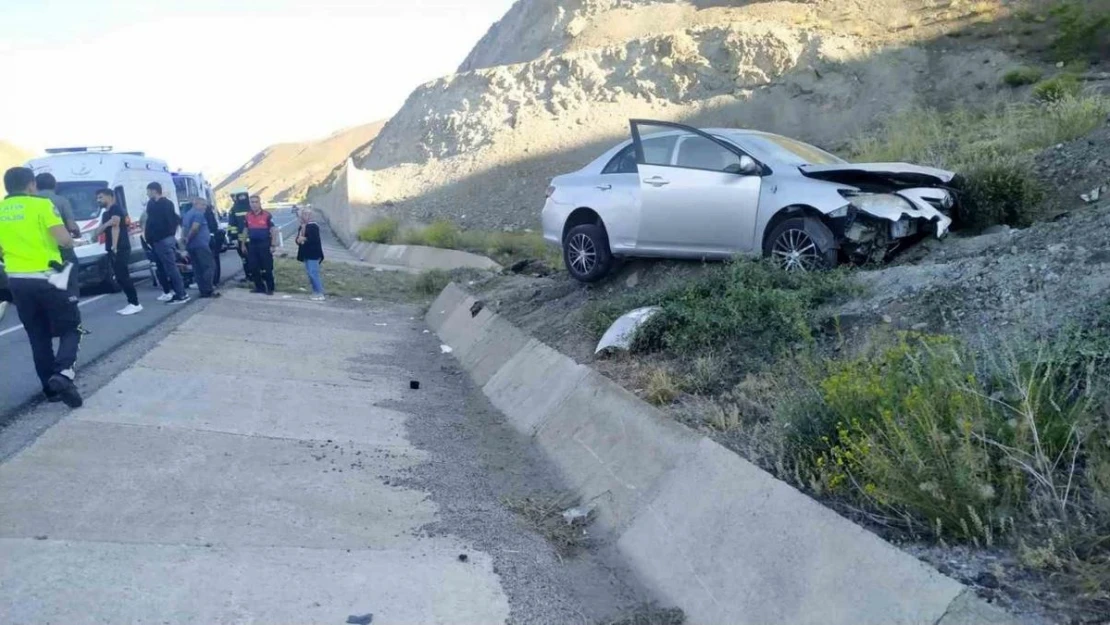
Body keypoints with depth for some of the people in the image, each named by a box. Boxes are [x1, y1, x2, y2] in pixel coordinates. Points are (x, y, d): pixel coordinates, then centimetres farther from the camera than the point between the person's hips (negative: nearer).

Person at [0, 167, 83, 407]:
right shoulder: (41, 205, -7)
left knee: (38, 336, 15)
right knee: (71, 328, 5)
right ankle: (63, 373, -19)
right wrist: (71, 241, 6)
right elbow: (64, 240, -16)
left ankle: (51, 387, 17)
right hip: (46, 278, -5)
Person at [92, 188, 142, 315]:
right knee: (121, 278, 8)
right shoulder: (105, 213, 22)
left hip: (120, 249, -10)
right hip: (114, 250, 10)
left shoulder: (116, 209, -7)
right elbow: (98, 232, 14)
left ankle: (135, 304, -12)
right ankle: (131, 303, 10)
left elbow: (116, 227, -17)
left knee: (123, 277, -13)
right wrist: (106, 224, -7)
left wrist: (114, 246, -26)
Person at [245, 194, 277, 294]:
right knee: (253, 267, 6)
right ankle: (259, 287, 17)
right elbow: (246, 231, 17)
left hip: (265, 244, -5)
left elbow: (274, 230, -7)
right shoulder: (248, 216, 8)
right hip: (252, 244, 5)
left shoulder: (267, 215, -8)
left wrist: (273, 245, -12)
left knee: (267, 268, -3)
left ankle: (270, 288, 6)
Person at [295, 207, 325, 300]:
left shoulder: (313, 226, -13)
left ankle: (320, 294, -8)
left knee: (313, 273, -12)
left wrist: (304, 239, -16)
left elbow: (314, 240, -23)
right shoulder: (302, 226, 15)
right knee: (310, 274, 12)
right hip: (306, 254, 9)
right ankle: (316, 292, 19)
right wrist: (299, 240, -6)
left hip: (313, 255, -9)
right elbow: (298, 238, 16)